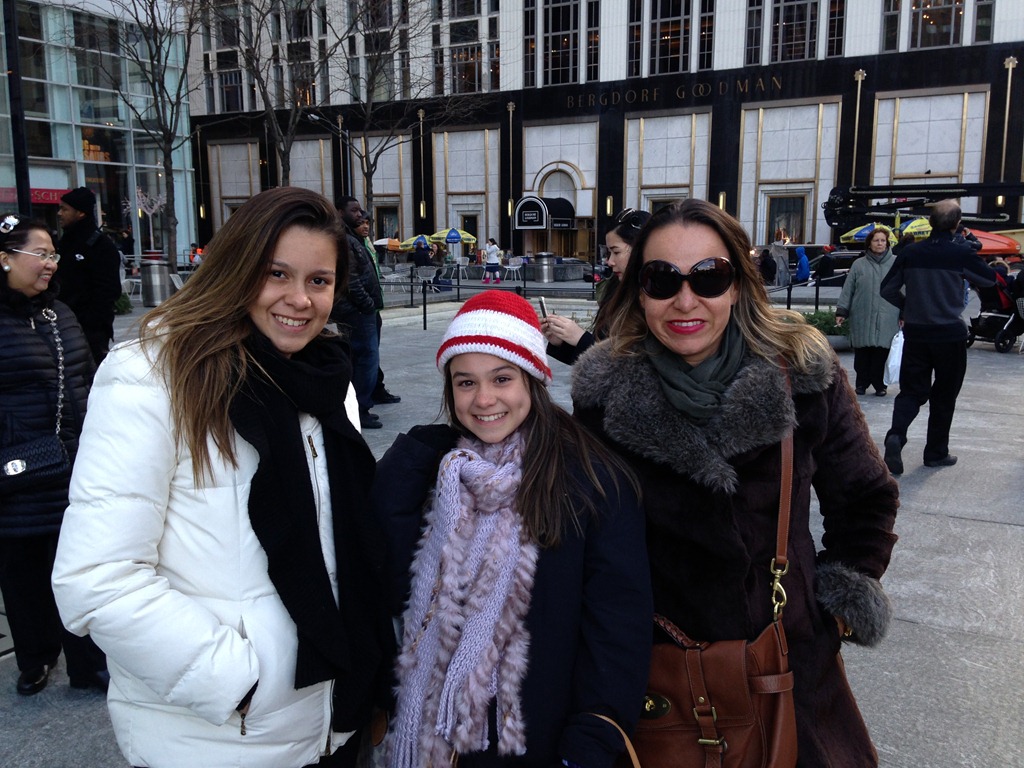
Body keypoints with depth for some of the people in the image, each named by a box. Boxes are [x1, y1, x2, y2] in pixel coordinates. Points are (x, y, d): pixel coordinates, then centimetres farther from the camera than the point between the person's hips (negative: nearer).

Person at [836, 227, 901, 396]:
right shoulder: (859, 264, 10)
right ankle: (861, 383, 16)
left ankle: (879, 384, 12)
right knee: (862, 352, 3)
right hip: (862, 318, 1)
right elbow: (848, 289, 9)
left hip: (887, 318, -1)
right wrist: (841, 311, 4)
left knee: (882, 352, -1)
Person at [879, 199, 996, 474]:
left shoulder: (911, 252, -2)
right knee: (944, 395, 11)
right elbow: (990, 279, 6)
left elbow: (887, 289, 3)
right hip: (950, 334, -2)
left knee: (911, 391, 7)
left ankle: (896, 435, -18)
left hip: (915, 333, 2)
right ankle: (936, 452, 19)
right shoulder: (962, 253, -10)